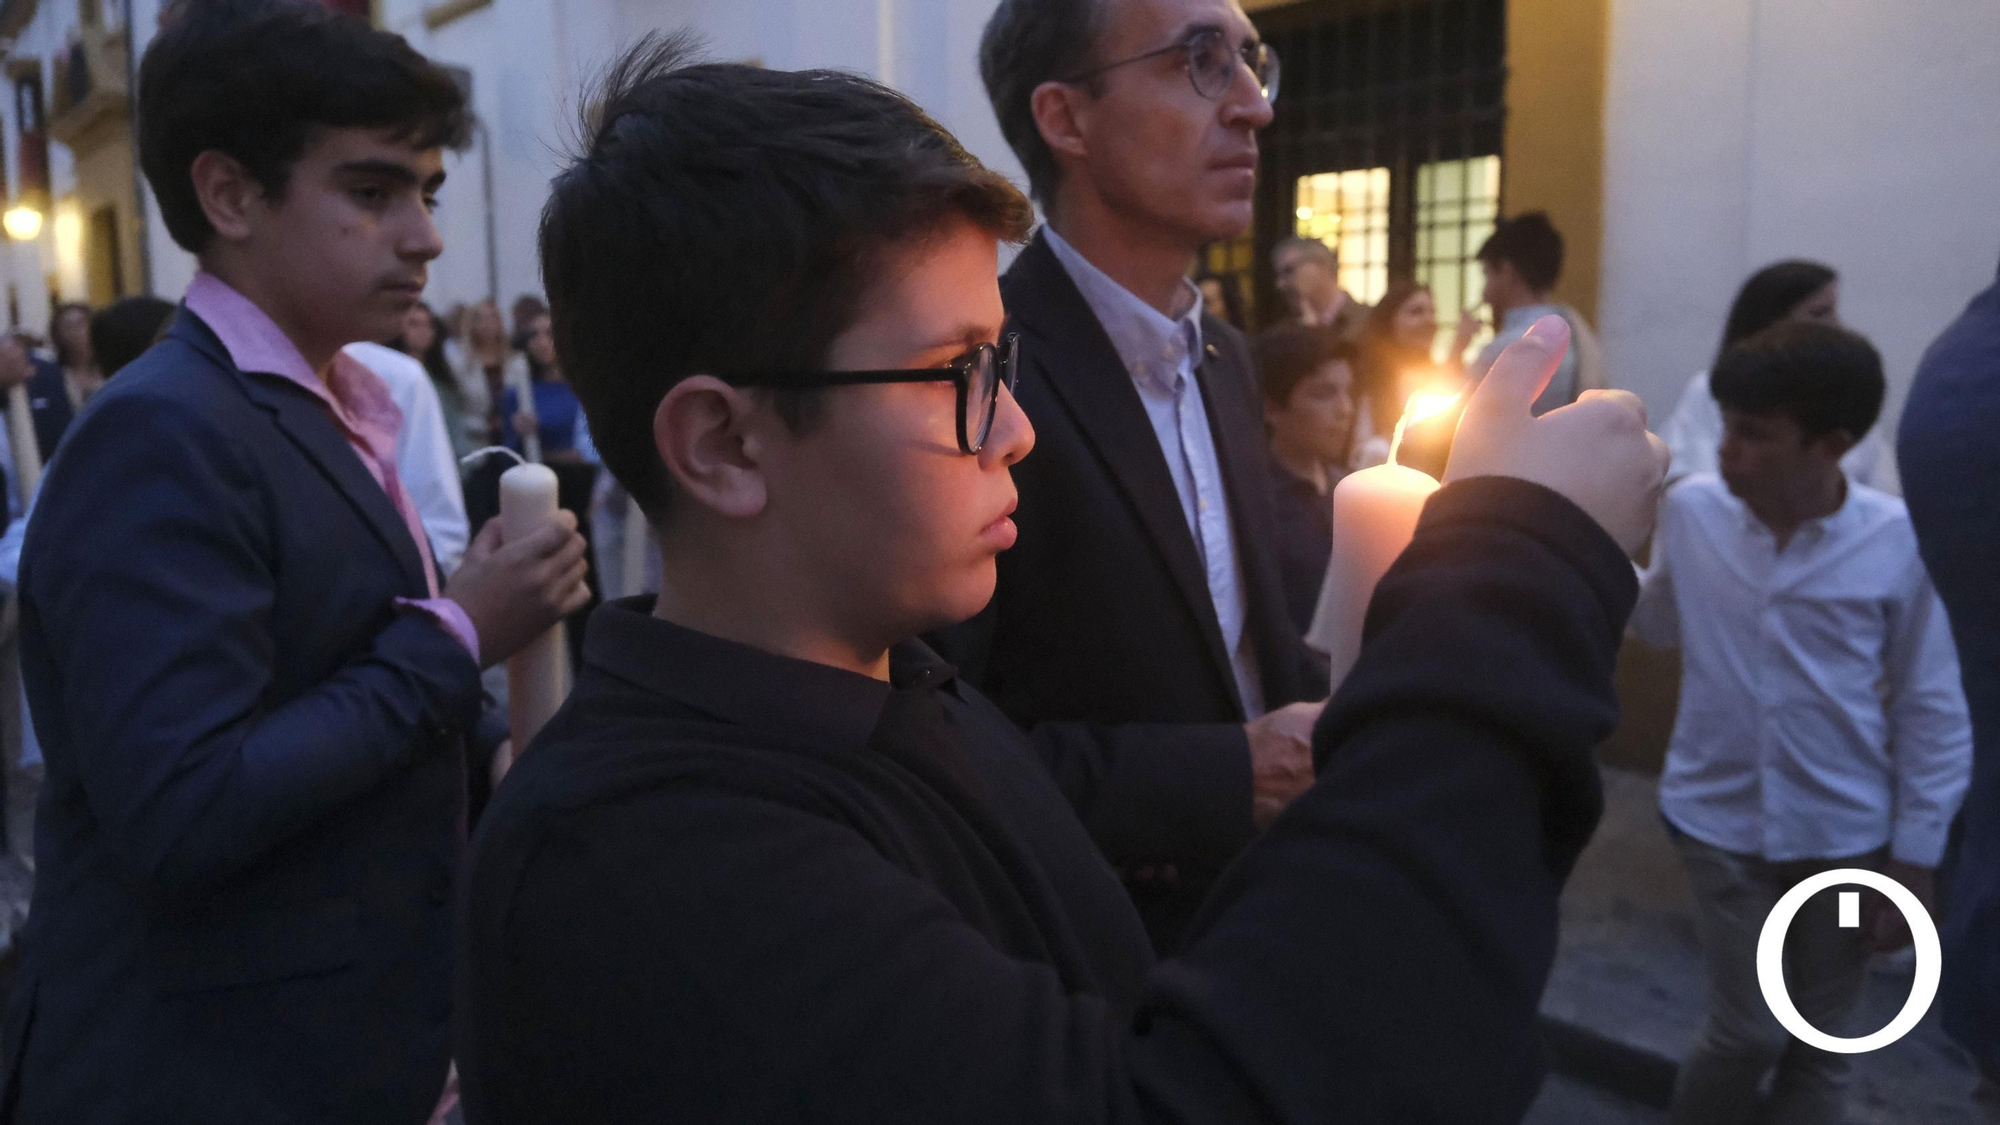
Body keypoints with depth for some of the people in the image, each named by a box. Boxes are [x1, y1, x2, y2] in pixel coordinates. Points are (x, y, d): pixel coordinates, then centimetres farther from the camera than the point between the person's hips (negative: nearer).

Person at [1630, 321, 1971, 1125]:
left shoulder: (1900, 543, -15)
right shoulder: (1692, 509, -9)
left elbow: (1933, 714, -6)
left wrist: (1916, 862, -4)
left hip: (1846, 835, 0)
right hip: (1720, 819, 1)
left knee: (1819, 1046, 13)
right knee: (1749, 1031, 4)